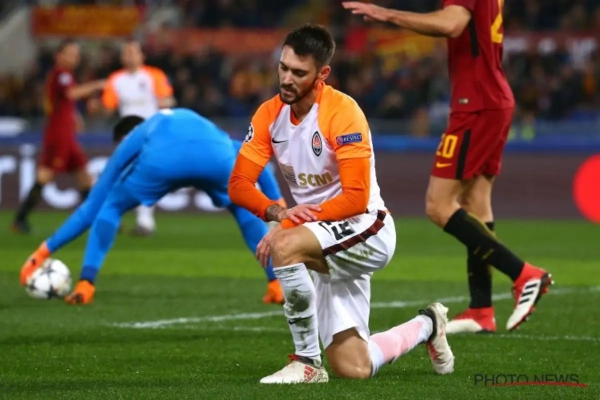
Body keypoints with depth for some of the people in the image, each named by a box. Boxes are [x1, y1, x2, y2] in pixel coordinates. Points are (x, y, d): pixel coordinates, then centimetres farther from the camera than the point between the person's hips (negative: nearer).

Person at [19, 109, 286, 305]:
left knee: (111, 208, 25)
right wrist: (277, 201, 50)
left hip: (160, 158, -2)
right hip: (214, 155, 2)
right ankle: (277, 285, 20)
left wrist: (45, 251, 44)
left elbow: (91, 209, 38)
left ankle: (85, 286, 12)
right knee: (244, 209, 31)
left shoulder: (129, 144, 40)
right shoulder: (193, 122, 49)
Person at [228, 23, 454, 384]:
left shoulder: (342, 113, -20)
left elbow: (356, 199, -23)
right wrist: (279, 212, -22)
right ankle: (427, 326, 35)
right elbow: (239, 185, -3)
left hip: (366, 231, -7)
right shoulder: (270, 114, -1)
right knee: (353, 369, 3)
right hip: (327, 245, 7)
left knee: (285, 246, -36)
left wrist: (288, 225, -27)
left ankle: (307, 362, -21)